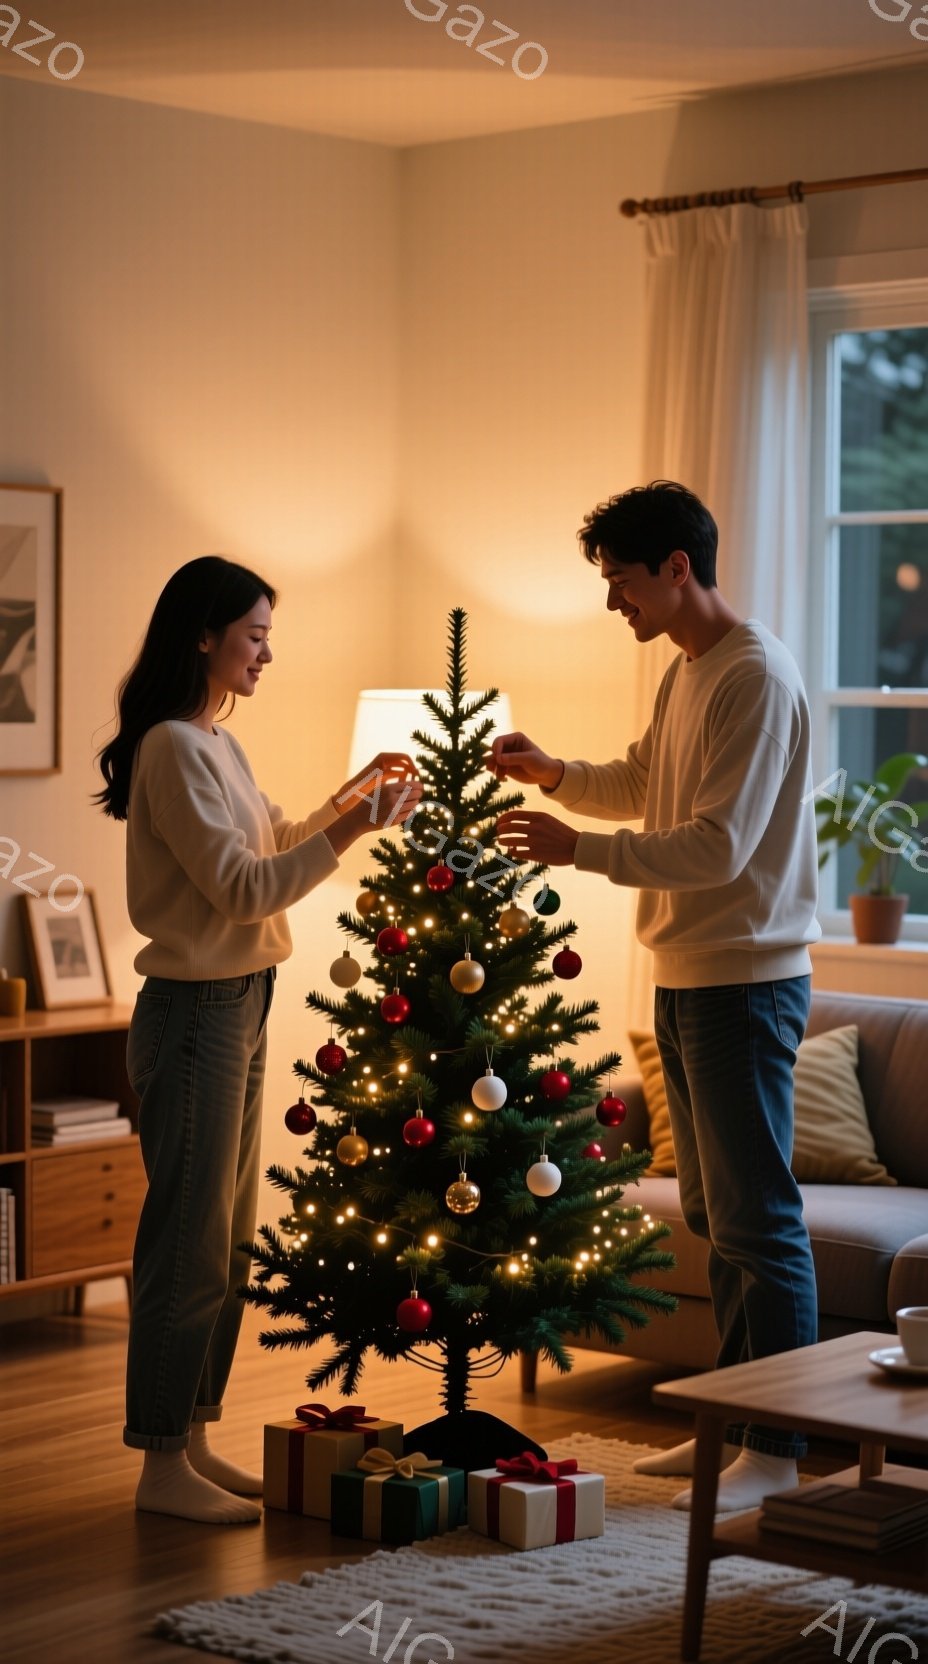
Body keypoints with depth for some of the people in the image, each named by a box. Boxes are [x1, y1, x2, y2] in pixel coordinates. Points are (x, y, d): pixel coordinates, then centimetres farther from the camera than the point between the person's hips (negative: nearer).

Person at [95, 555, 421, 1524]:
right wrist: (353, 828, -20)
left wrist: (352, 798, 13)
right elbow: (240, 888, -20)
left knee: (224, 1242, 14)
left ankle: (192, 1440, 23)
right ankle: (162, 1466, 4)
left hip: (240, 1008, 10)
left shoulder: (217, 745, 13)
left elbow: (269, 851, 21)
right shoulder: (173, 748, -16)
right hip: (195, 1012, -10)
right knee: (189, 1242, -4)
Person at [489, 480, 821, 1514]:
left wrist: (579, 850, -21)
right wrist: (552, 774, 11)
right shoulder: (685, 675, 13)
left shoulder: (757, 678, -17)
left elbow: (719, 846, -23)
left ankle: (777, 1450, 2)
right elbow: (641, 787, 28)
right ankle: (731, 1422, 24)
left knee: (756, 1216, -5)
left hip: (746, 981, -10)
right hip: (685, 976, 10)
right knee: (710, 1212, 15)